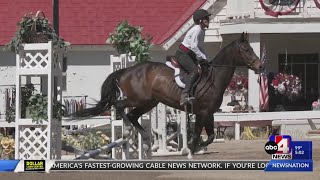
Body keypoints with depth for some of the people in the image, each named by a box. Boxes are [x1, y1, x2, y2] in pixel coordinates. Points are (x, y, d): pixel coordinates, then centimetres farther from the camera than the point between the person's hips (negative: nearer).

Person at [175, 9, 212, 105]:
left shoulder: (202, 31, 13)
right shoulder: (197, 30, -17)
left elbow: (199, 47, 23)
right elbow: (194, 47, -24)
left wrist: (206, 57, 10)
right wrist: (203, 57, -18)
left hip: (190, 55, 11)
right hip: (182, 54, -11)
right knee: (195, 71, -29)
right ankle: (184, 96, -40)